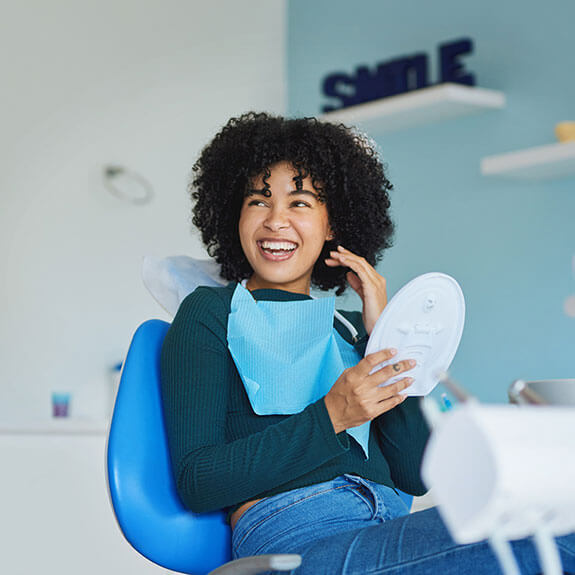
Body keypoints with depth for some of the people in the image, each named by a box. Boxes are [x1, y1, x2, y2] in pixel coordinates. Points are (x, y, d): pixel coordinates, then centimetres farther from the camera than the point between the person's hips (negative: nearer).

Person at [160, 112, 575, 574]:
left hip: (392, 530, 6)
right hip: (294, 538, -5)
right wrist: (331, 417, -11)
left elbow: (414, 475, 12)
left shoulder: (350, 327, 24)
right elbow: (195, 483, -3)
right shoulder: (210, 314, 10)